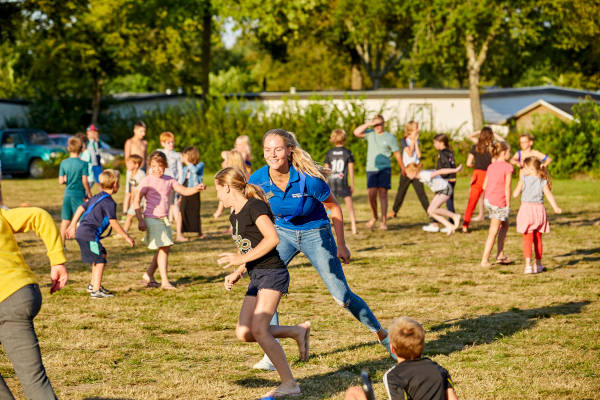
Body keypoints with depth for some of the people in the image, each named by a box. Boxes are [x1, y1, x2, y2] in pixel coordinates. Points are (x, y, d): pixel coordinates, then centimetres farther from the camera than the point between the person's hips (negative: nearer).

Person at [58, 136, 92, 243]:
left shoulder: (63, 163, 1)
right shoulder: (83, 164, -9)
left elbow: (61, 181, 0)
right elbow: (84, 181, -11)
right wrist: (89, 193, 1)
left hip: (67, 194, 4)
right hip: (79, 195, -4)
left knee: (65, 220, 9)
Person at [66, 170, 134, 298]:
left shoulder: (96, 197, 17)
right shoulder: (109, 202, -11)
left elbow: (81, 208, 22)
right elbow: (113, 222, -17)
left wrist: (73, 226, 29)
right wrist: (126, 237, -11)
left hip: (81, 232, 10)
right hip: (89, 235, -10)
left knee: (102, 254, 23)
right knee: (100, 261, -6)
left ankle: (93, 284, 32)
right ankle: (96, 291, -9)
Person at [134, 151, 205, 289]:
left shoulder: (169, 180, 8)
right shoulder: (147, 181, -8)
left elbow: (185, 191, 3)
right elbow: (136, 201, -10)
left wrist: (197, 188, -17)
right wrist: (140, 220, -16)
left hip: (164, 218, 7)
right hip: (152, 218, -7)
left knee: (165, 248, 11)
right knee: (163, 248, -12)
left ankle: (148, 275, 26)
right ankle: (164, 281, -10)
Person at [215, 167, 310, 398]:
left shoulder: (255, 207, -10)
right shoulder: (235, 216, 17)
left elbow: (272, 238, -22)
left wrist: (241, 259, -21)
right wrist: (236, 274, 10)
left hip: (272, 273, -9)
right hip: (256, 278, 9)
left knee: (258, 329, -18)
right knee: (243, 333, 0)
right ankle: (298, 331, 15)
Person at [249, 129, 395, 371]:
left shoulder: (308, 179, -28)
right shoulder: (258, 180, -19)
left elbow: (334, 207, -12)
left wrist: (341, 245, -6)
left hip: (315, 233, -3)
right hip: (282, 232, 3)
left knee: (342, 297, -1)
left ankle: (381, 334, 23)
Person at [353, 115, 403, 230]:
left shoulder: (390, 137, 2)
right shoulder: (370, 134, 9)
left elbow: (397, 154, 7)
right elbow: (356, 132, -4)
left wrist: (403, 168, 11)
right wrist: (368, 124, -10)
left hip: (384, 169, -2)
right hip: (371, 169, 2)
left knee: (383, 193, -7)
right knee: (372, 194, -2)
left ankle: (383, 221, -7)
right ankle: (374, 217, 20)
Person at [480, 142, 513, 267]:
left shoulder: (491, 167, 9)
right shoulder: (508, 167, -11)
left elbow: (484, 186, 9)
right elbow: (507, 188, -13)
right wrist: (508, 205, -8)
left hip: (488, 200, 7)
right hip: (499, 203, -7)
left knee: (505, 224, 22)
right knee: (493, 232, 1)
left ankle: (500, 255, 20)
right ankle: (485, 260, 3)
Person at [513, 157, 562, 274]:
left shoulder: (523, 179, -3)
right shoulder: (542, 182, 5)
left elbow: (515, 194, -2)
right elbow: (549, 195, -5)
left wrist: (518, 185, 14)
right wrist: (556, 208, -8)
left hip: (527, 208, -3)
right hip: (539, 209, 3)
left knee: (527, 239, -5)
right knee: (538, 239, 16)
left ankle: (528, 264, -18)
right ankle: (538, 264, 25)